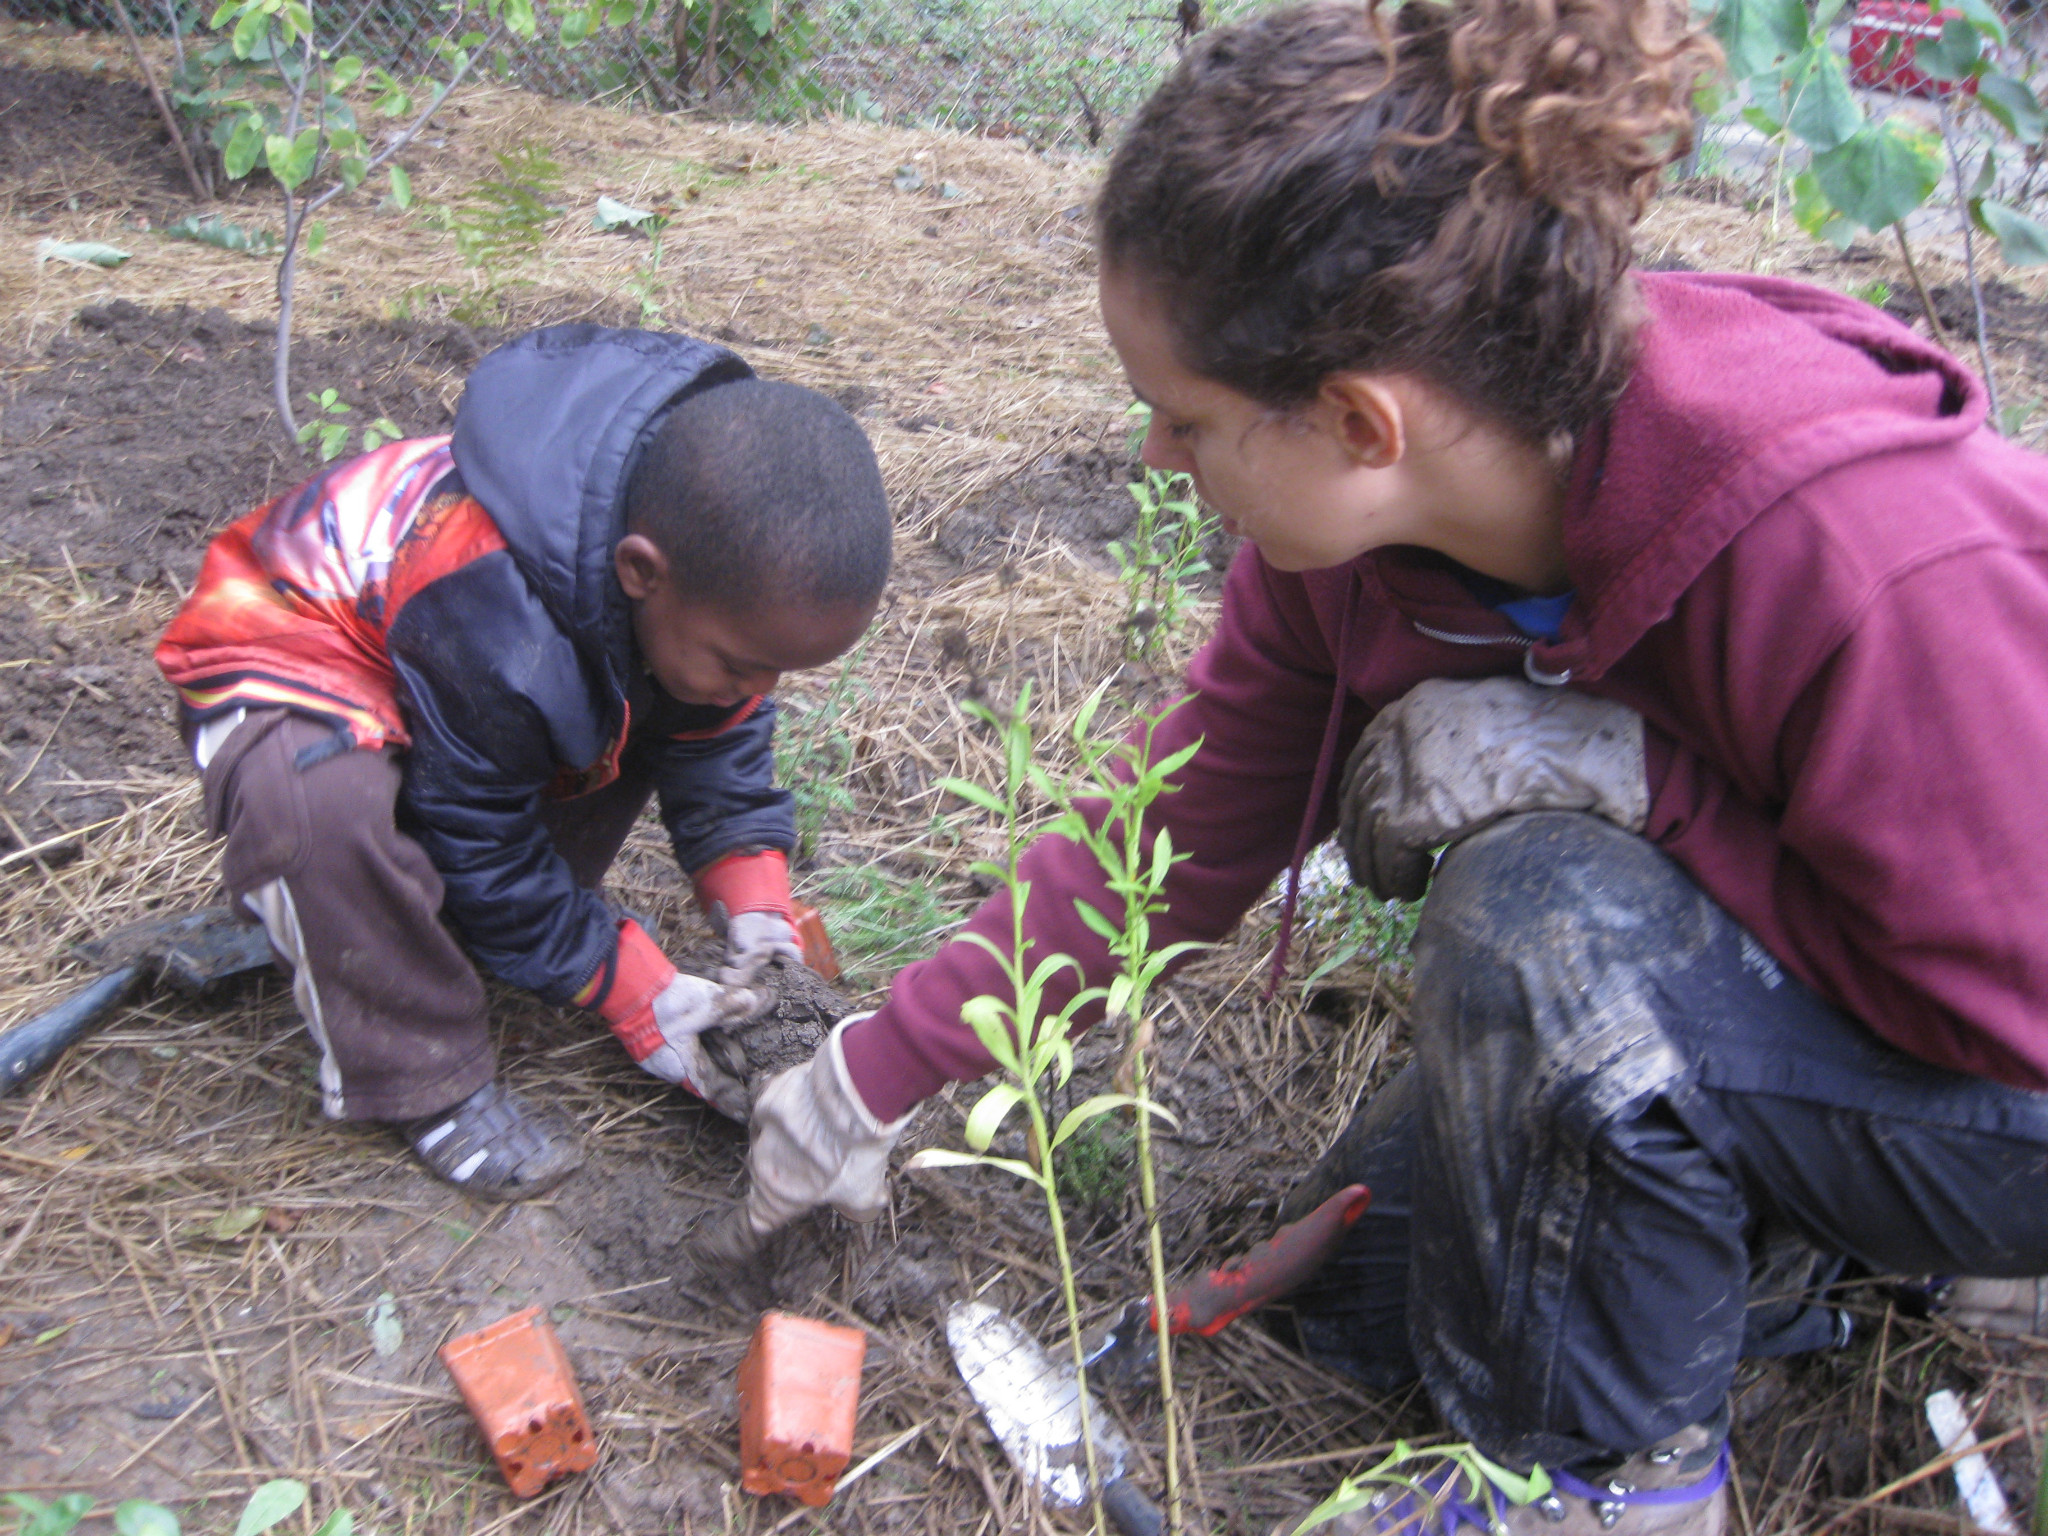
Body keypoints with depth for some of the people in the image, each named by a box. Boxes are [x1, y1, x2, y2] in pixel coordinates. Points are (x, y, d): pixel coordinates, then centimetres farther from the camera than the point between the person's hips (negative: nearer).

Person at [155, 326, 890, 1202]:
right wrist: (642, 1000, -22)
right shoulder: (494, 630, -41)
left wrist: (755, 909, -14)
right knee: (322, 801, -40)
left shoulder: (718, 552, -19)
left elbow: (722, 741, -3)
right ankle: (424, 1084, -16)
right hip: (285, 660, -7)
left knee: (678, 709, -4)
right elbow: (483, 846, -25)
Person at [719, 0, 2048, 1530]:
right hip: (1767, 997, 6)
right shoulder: (1350, 529, -17)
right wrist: (882, 1073, -1)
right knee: (1370, 1277, 9)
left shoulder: (1857, 555, -38)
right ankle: (1818, 1247, 20)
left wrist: (1619, 765, -33)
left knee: (1548, 903, -33)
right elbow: (1173, 842, -5)